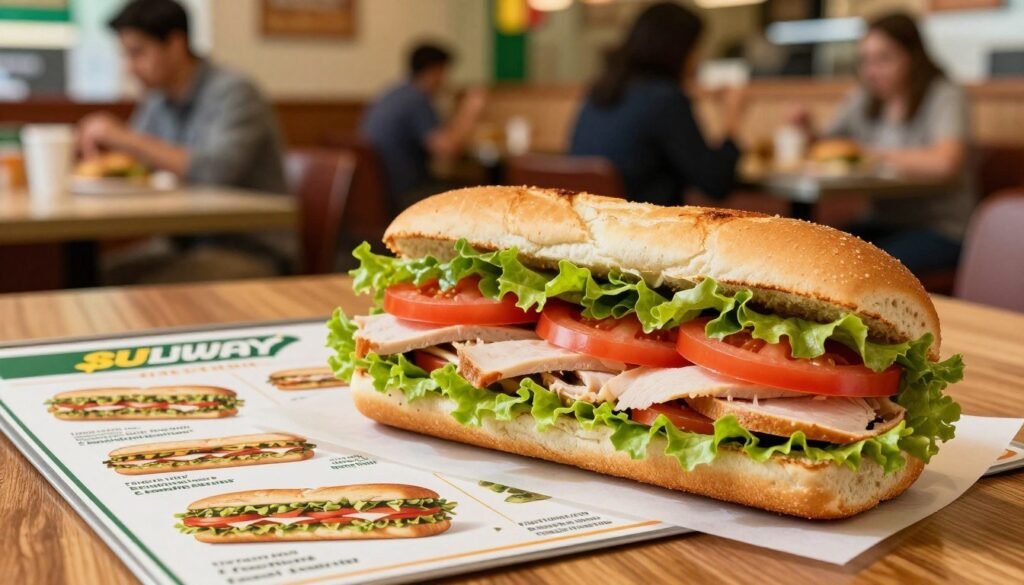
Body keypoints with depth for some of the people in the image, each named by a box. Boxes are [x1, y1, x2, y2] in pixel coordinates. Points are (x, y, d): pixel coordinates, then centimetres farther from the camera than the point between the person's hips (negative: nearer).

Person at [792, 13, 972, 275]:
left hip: (941, 230, -6)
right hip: (882, 222, 6)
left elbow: (944, 162, -26)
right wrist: (807, 136, -6)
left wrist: (872, 154, -19)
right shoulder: (863, 100, 11)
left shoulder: (944, 96, -9)